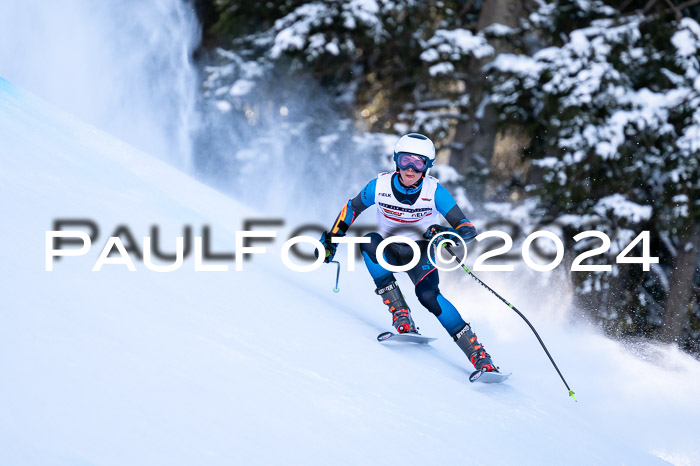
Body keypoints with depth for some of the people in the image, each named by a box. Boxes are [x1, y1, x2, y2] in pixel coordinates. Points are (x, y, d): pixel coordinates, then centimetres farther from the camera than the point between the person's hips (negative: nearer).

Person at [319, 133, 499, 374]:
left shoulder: (434, 191, -20)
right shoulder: (379, 186, -17)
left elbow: (468, 229, -20)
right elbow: (352, 208, 4)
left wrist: (448, 234, -41)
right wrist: (331, 238, 5)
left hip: (420, 251, -2)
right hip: (388, 250, 2)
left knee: (428, 295, -28)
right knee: (369, 242, -32)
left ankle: (479, 356, -24)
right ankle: (399, 312, -29)